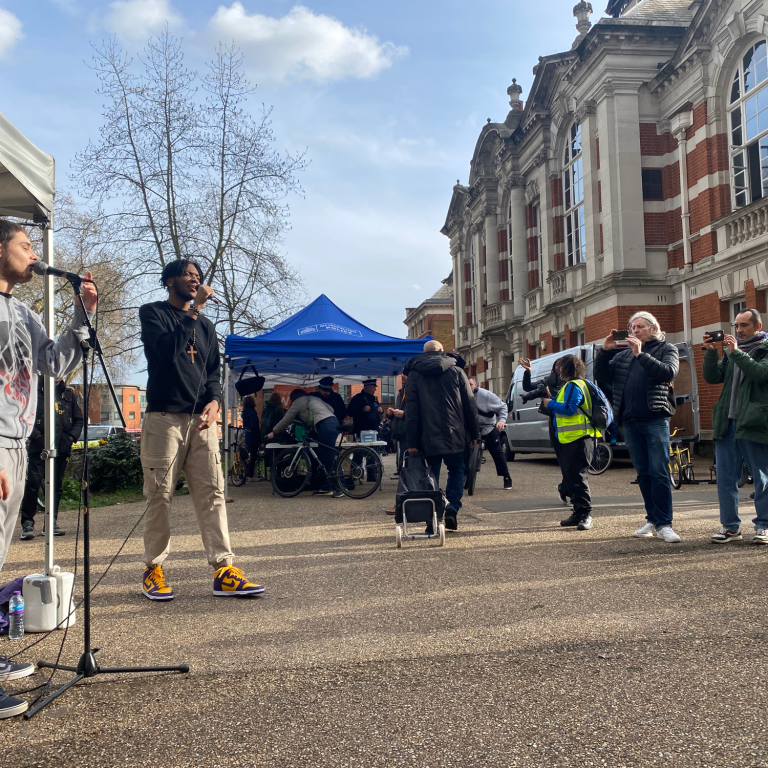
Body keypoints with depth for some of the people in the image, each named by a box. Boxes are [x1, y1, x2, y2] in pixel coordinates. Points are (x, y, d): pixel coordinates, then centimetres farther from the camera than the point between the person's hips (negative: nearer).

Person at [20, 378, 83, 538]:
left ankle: (52, 522, 16)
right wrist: (36, 435, -13)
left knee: (56, 486, 7)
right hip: (39, 448, -4)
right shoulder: (35, 392, 1)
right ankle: (27, 524, -2)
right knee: (32, 484, -9)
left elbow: (79, 419, 15)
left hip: (62, 448, 4)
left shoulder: (69, 394, 13)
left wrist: (72, 436, 0)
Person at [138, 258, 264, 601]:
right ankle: (153, 569, 11)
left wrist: (214, 401, -3)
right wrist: (194, 310, -14)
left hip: (201, 420, 5)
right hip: (163, 418, -4)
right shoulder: (152, 313, 4)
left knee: (212, 492, -3)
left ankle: (223, 571, -4)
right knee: (160, 496, -1)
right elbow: (166, 350, -15)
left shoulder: (205, 325, 21)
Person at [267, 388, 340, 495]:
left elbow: (286, 420, 15)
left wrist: (273, 432, 27)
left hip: (325, 425, -8)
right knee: (323, 457, 13)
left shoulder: (297, 403, 11)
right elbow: (331, 409, 23)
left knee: (330, 458, -8)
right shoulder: (315, 398, 30)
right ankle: (326, 487, 15)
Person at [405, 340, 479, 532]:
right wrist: (474, 433, 9)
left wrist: (412, 442, -2)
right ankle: (452, 507, -5)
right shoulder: (456, 371, 5)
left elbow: (411, 410, -1)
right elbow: (470, 405, 3)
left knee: (432, 475, 8)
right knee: (456, 471, 15)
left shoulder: (414, 375, 4)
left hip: (428, 437, 0)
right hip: (455, 436, 0)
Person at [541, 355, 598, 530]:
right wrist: (550, 400, 14)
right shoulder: (569, 386, 22)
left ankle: (585, 514, -6)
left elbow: (570, 408, -23)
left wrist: (550, 404, -12)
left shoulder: (574, 386, -12)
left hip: (578, 439, -11)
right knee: (570, 477, 13)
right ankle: (578, 513, 18)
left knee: (578, 476, -10)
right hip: (570, 439, 11)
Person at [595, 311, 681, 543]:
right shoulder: (622, 355, 18)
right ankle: (652, 520, 16)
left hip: (655, 420, -4)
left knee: (659, 472, -10)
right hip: (630, 421, 5)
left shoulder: (667, 349, 8)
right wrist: (605, 351, -2)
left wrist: (640, 354, -16)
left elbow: (668, 372, -12)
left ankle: (664, 524, -7)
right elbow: (601, 375, 11)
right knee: (643, 474, 8)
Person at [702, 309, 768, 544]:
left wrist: (736, 352, -17)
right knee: (725, 476, 5)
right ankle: (730, 526, 12)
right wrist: (711, 352, -2)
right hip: (727, 422, 5)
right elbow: (711, 377, 10)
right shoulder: (731, 350, 18)